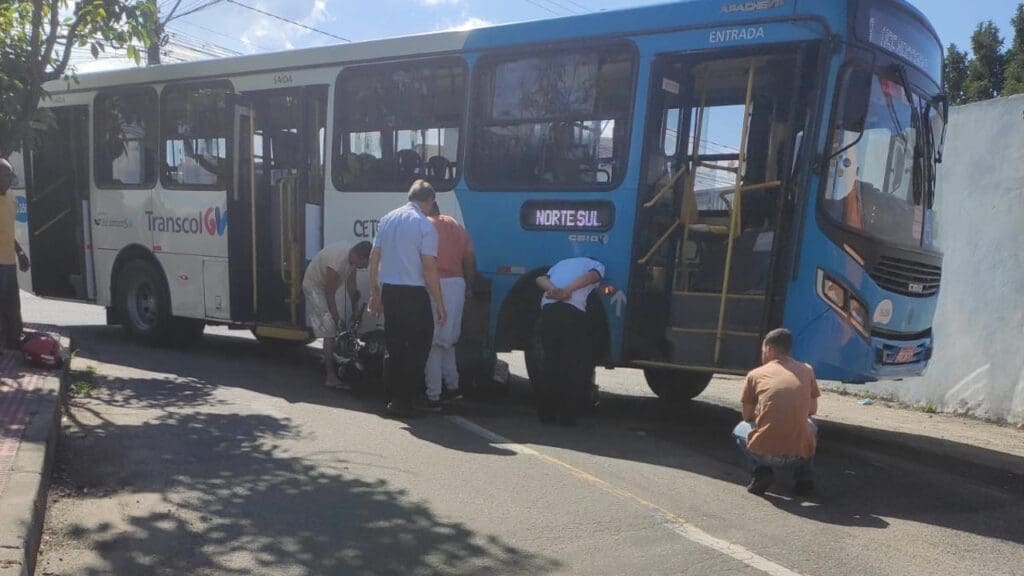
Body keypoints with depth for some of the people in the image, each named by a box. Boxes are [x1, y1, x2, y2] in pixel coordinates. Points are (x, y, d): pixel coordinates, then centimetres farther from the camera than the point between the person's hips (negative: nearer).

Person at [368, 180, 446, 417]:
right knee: (419, 345, 4)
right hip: (414, 293, -6)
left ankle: (394, 397, 19)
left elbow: (374, 258, 11)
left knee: (394, 345, 14)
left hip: (389, 291, 6)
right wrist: (440, 305, -9)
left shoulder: (387, 219, 9)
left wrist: (374, 292, 19)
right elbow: (429, 268, -14)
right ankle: (404, 400, 4)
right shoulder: (425, 225, -10)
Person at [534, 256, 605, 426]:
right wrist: (566, 291, -10)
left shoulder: (561, 264, 36)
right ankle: (567, 415, 2)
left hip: (548, 308, 5)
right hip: (572, 310, -4)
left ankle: (547, 413, 14)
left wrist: (554, 289, -4)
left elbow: (540, 279, 14)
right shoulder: (597, 266, 23)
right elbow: (591, 276, -2)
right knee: (578, 365, 4)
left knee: (551, 361, 12)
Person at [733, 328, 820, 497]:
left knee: (740, 429, 32)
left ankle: (760, 471, 6)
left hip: (764, 453, -2)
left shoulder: (755, 374, 6)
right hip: (801, 455, 2)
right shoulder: (806, 370, 11)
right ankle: (804, 476, 16)